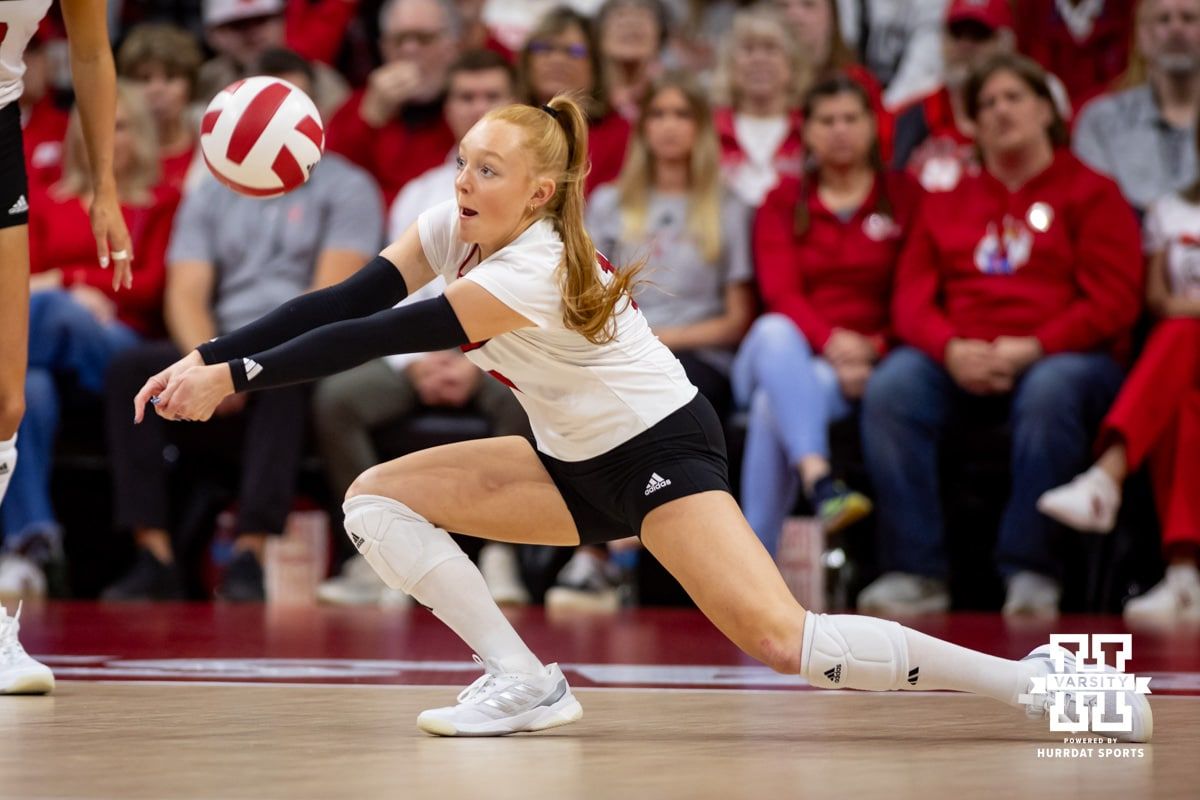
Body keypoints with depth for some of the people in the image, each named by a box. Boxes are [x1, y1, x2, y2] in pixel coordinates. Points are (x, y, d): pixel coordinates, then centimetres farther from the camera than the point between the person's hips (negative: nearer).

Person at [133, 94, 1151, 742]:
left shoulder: (531, 269, -28)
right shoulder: (450, 229, -5)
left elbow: (378, 338, -33)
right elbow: (342, 303, -11)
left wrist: (239, 378, -33)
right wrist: (205, 357, -22)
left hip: (662, 450, -9)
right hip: (574, 463, 9)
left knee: (781, 639, -25)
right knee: (376, 498, -4)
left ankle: (1034, 678, -15)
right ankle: (523, 684, -3)